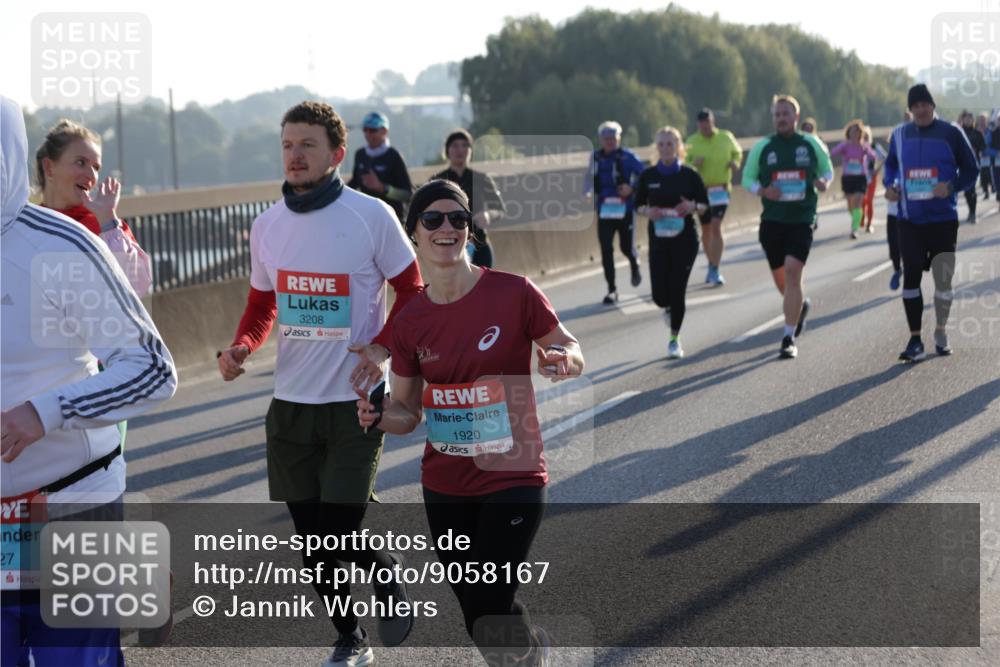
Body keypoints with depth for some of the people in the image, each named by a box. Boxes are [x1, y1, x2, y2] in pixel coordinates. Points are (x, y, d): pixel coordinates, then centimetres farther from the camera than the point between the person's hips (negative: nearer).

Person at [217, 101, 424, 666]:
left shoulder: (372, 216, -9)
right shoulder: (268, 225, 4)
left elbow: (412, 289, -1)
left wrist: (383, 346, -17)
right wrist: (242, 346, -4)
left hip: (356, 400, -4)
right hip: (291, 403, 5)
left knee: (340, 534, -11)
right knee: (312, 537, 9)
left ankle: (391, 578, 23)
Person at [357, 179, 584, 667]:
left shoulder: (513, 293, -12)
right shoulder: (410, 321, -1)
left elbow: (573, 354, 0)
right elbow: (408, 410, 8)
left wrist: (563, 361, -24)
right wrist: (380, 416, -14)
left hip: (513, 480, -4)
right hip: (444, 488, 4)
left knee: (489, 619, -10)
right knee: (478, 620, 13)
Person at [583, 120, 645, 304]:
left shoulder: (628, 157, -7)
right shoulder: (596, 157, 5)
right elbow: (590, 177, 17)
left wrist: (632, 188, -18)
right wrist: (587, 193, 0)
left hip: (625, 208, -3)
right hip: (604, 210, 3)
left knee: (626, 246, 4)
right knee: (606, 249, -5)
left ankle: (635, 266, 41)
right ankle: (611, 290, 2)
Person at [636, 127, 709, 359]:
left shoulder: (689, 175, -3)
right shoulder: (648, 176, 2)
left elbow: (705, 203, 5)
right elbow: (638, 204, 10)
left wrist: (692, 207, -17)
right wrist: (648, 212, -12)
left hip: (684, 240, -2)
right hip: (658, 241, 2)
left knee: (677, 291, -6)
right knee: (660, 295, -3)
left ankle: (675, 339, 11)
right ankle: (669, 308, 36)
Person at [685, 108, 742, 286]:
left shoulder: (726, 137, 1)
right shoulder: (692, 142, 0)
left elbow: (738, 152, 18)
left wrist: (735, 162, -4)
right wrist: (693, 164, -21)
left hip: (721, 190, -1)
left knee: (716, 227, -14)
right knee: (706, 230, 11)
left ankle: (715, 270, -14)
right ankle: (712, 265, 30)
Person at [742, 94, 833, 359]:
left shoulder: (811, 144, 3)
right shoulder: (762, 147, 4)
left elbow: (827, 170, 16)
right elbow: (747, 178, 9)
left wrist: (823, 183, -8)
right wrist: (763, 191, -11)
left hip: (802, 220, -2)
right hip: (772, 220, 2)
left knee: (793, 271, -17)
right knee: (780, 278, 10)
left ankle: (789, 338, -13)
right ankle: (801, 305, 45)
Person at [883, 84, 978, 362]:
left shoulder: (951, 133, -4)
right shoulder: (900, 135, 6)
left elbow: (971, 170, 0)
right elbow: (891, 164, 21)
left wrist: (952, 186, -18)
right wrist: (889, 185, 1)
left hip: (943, 219, -2)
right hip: (910, 220, 2)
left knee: (943, 277, 5)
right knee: (911, 275, -3)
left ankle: (941, 333, 25)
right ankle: (915, 341, 1)